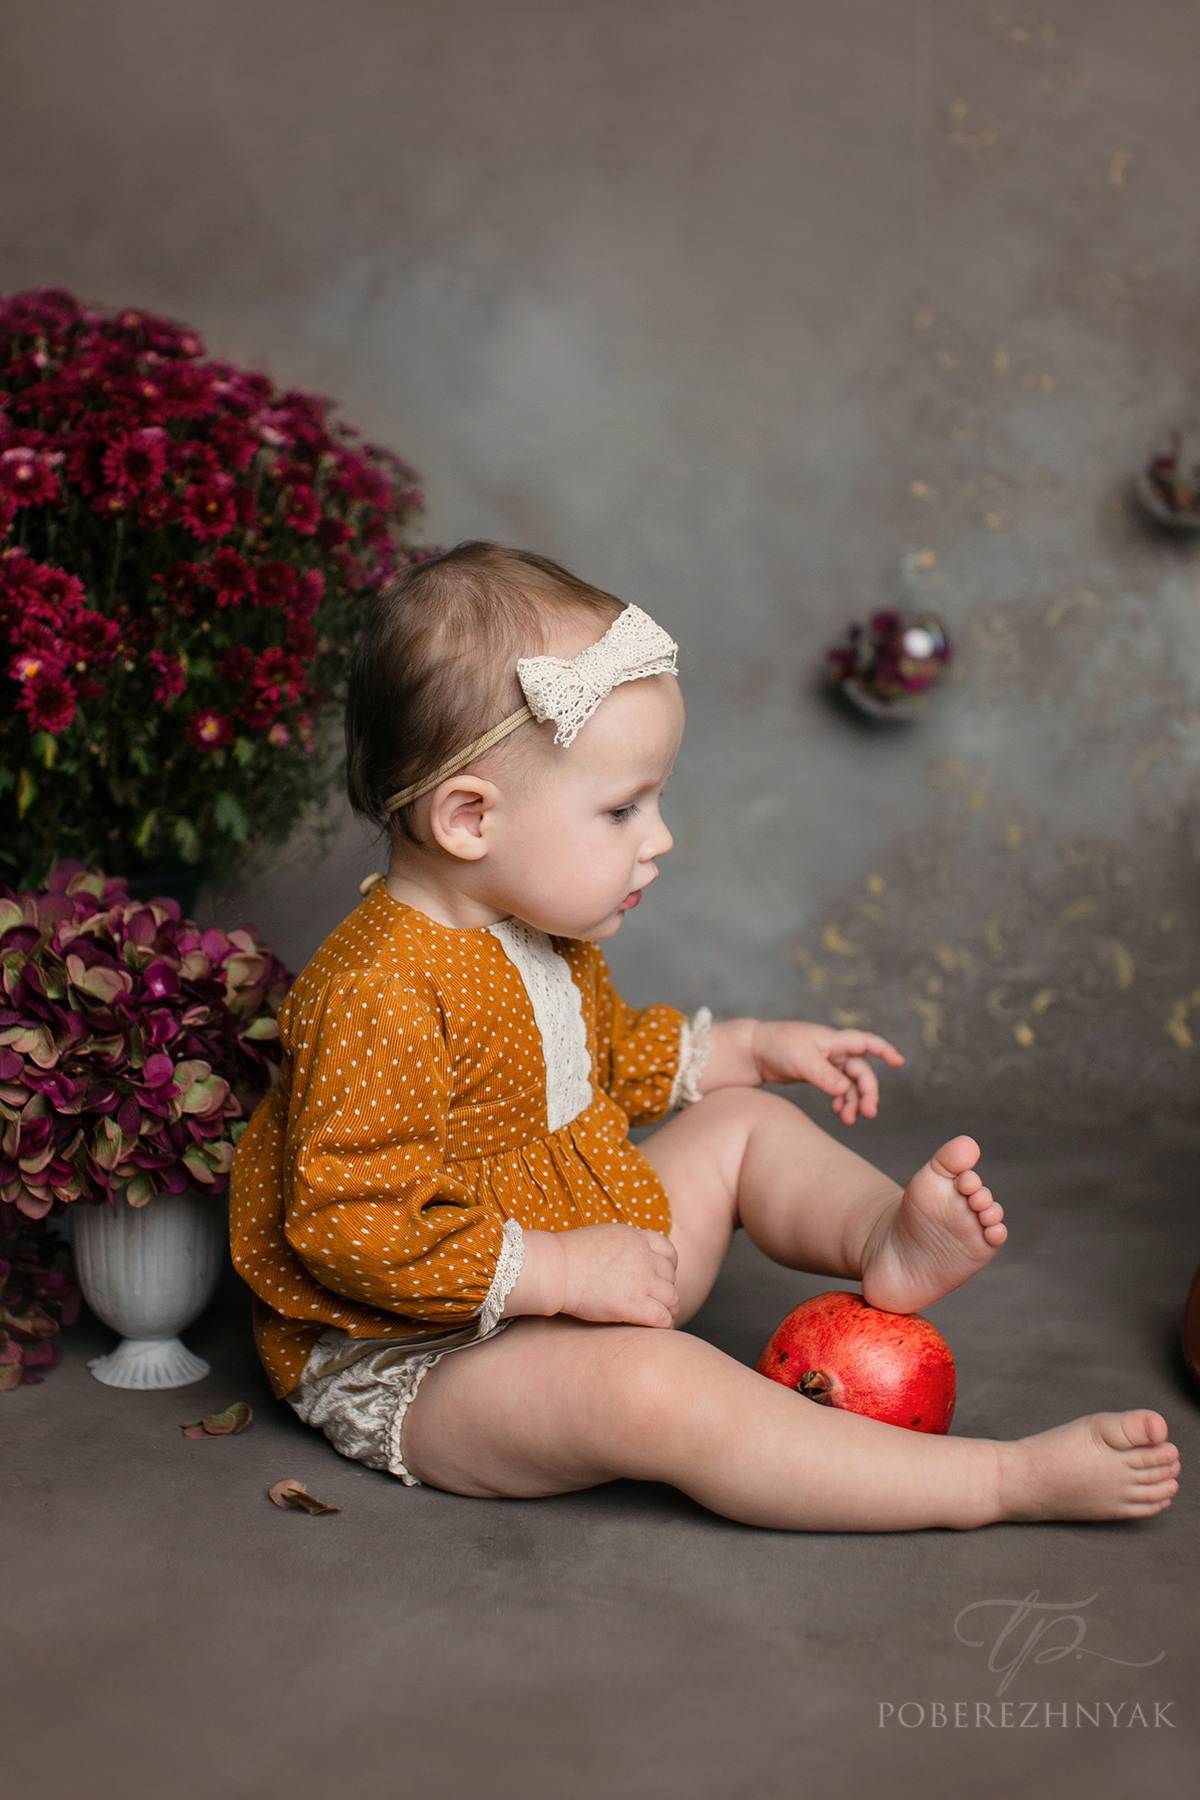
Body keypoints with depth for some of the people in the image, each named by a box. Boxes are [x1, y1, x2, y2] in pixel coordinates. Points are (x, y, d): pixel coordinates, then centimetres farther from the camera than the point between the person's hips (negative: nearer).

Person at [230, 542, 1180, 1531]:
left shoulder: (537, 935, 5)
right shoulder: (380, 997, -28)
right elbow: (353, 1227, -31)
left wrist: (753, 1048, 16)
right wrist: (559, 1272, -29)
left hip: (581, 1277, 10)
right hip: (416, 1364, -10)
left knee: (742, 1122, 12)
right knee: (654, 1384, -34)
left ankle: (885, 1236, -16)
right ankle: (1003, 1480, -31)